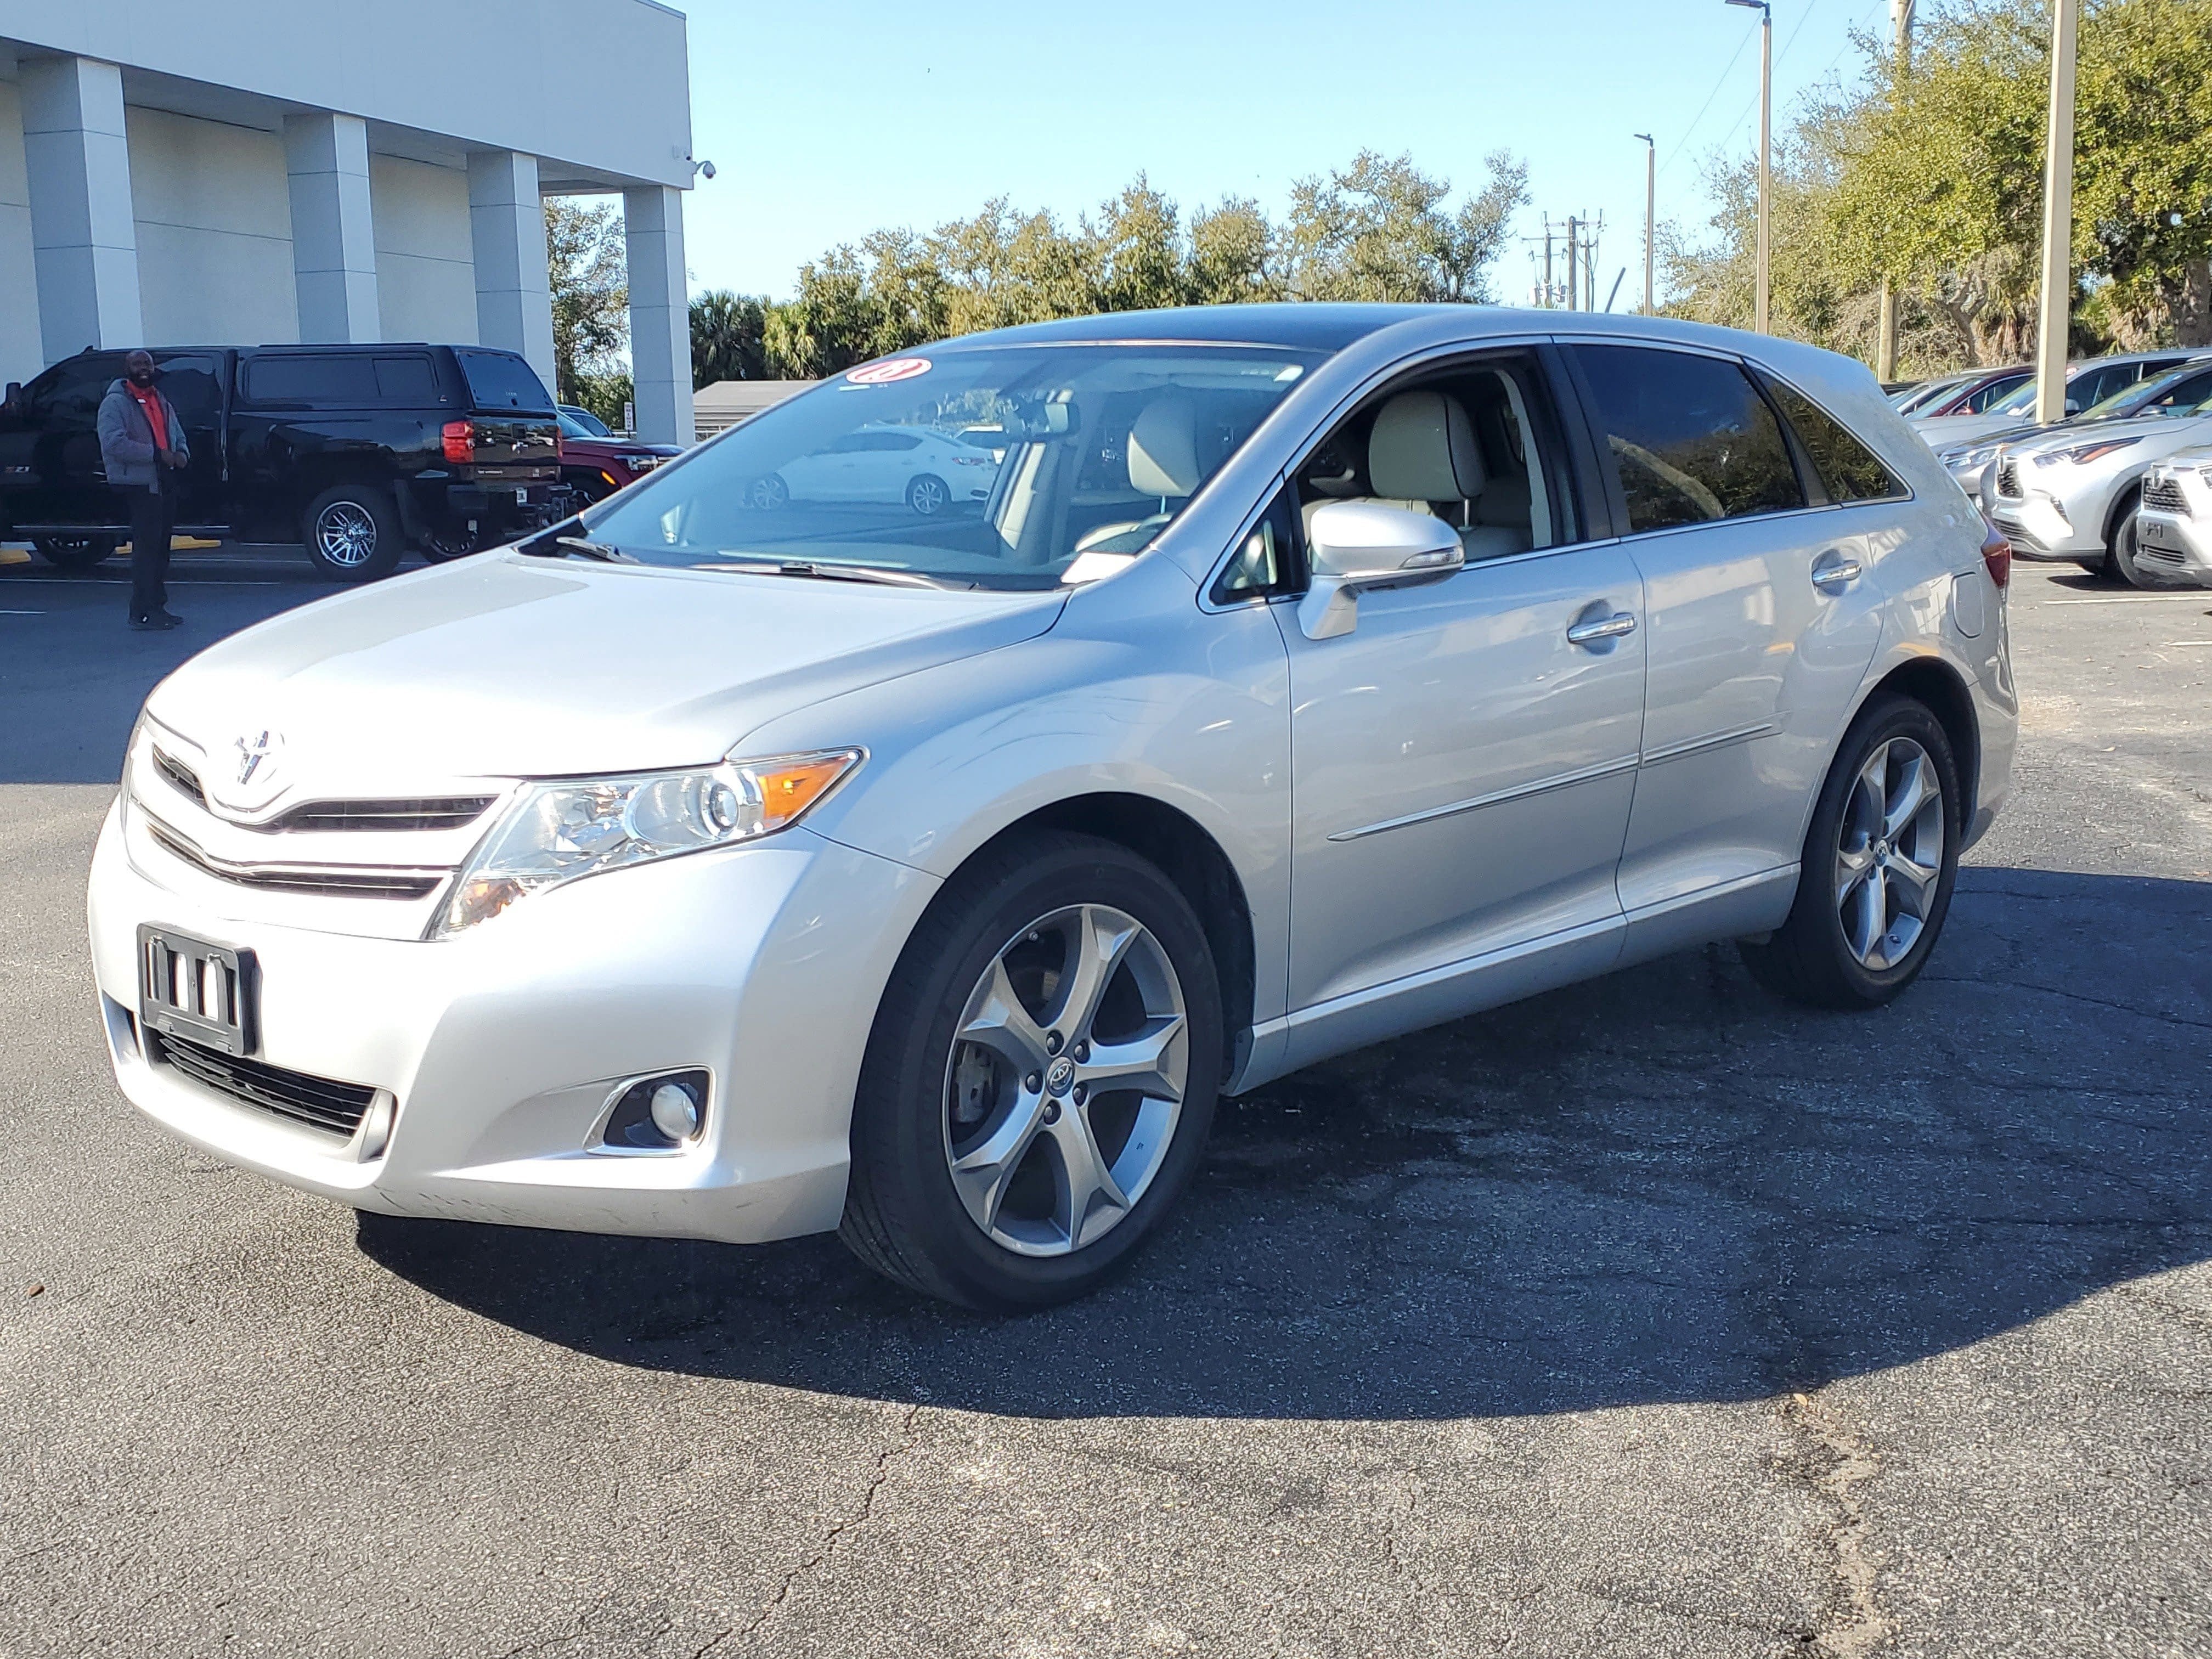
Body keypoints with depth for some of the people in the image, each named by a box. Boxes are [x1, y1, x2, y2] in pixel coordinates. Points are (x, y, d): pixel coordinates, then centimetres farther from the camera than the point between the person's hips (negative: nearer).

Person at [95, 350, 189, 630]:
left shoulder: (163, 403, 20)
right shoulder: (116, 403, -6)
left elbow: (179, 436, 27)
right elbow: (113, 442, -19)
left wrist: (182, 454, 2)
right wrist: (156, 454, -22)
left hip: (165, 484, 8)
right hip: (138, 484, -8)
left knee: (161, 547, 11)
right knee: (146, 547, -12)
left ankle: (157, 607, 19)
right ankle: (143, 612, -11)